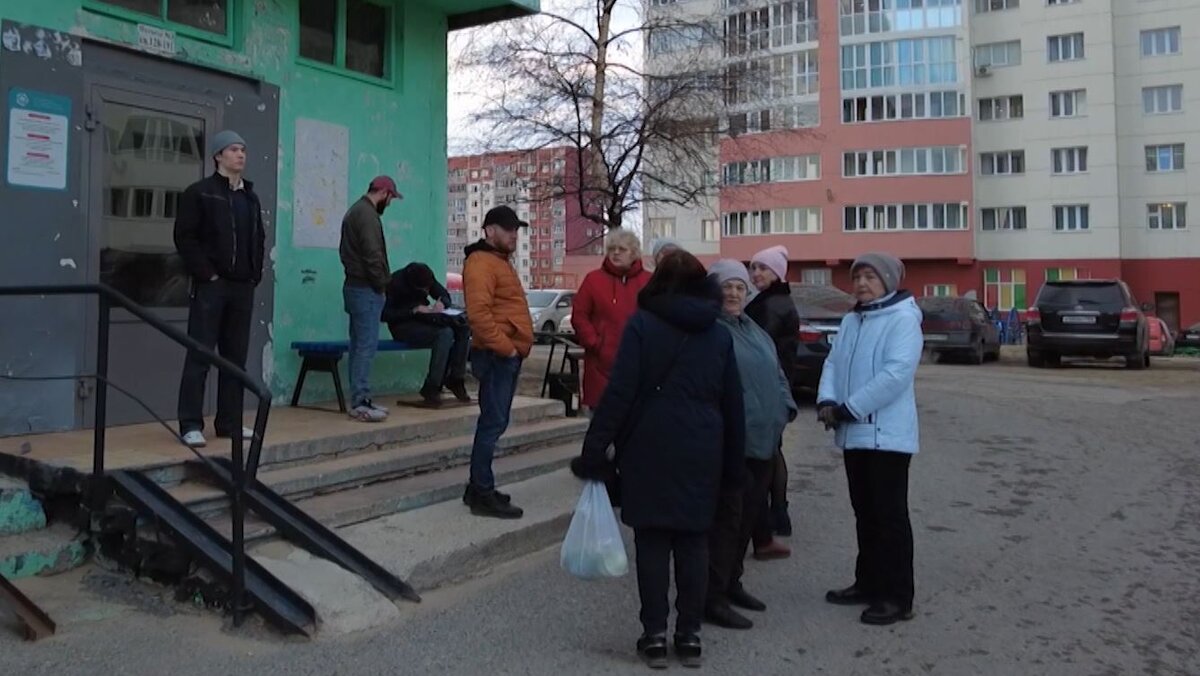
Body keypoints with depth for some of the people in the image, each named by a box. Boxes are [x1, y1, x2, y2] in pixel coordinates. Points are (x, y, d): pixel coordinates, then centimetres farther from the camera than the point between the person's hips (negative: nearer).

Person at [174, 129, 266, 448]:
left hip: (243, 287, 6)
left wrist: (255, 274, 9)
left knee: (236, 357, 8)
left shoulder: (250, 197, 16)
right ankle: (191, 425, 0)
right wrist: (206, 274, -13)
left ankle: (230, 422, 15)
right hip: (210, 286, -6)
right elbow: (184, 237, -8)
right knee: (200, 356, -4)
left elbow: (259, 239, 21)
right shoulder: (199, 193, -2)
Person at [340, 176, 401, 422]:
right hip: (367, 289, -11)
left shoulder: (355, 210, 20)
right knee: (367, 346, -10)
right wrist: (382, 283, -10)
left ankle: (359, 400, 14)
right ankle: (359, 402, -10)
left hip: (355, 286, 11)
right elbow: (373, 255, -21)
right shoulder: (368, 214, -13)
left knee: (359, 345, 11)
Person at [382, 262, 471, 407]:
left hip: (424, 320, 7)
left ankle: (455, 379, -10)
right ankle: (431, 389, -25)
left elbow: (445, 296, 8)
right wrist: (414, 310, -27)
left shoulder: (427, 278, -1)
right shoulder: (396, 283, -18)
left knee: (463, 325, -16)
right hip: (403, 326, -7)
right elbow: (385, 315, -21)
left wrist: (442, 303, -17)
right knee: (445, 333, -32)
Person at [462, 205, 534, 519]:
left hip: (508, 355, 10)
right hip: (497, 356, -10)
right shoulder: (481, 263, -12)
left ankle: (479, 488, 22)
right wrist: (505, 347, -21)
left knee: (494, 422, 14)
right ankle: (482, 494, -2)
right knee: (493, 423, -8)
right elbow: (479, 313, -24)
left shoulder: (499, 261, 21)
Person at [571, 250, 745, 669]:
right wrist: (732, 466, 15)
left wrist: (595, 450, -9)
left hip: (650, 450, -3)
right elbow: (733, 405, 9)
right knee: (693, 542, 10)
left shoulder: (642, 324, -4)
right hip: (701, 452, 3)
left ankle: (655, 635, 8)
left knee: (652, 541, 5)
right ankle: (690, 635, 16)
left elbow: (619, 393, -11)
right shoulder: (720, 335, 8)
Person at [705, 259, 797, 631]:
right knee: (727, 516, -7)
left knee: (749, 515, 15)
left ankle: (731, 583, 29)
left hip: (763, 440, 9)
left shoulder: (756, 332, 20)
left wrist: (784, 408, 9)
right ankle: (713, 597, 2)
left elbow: (777, 376, 24)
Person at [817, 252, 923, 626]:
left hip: (887, 434, -8)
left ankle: (897, 598, 5)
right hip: (854, 433, 8)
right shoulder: (851, 321, 15)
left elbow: (897, 374, -21)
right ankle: (868, 583, 28)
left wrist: (850, 407, -19)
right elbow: (834, 363, 11)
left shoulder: (903, 319, -10)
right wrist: (827, 400, -8)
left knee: (890, 515, -2)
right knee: (865, 512, 16)